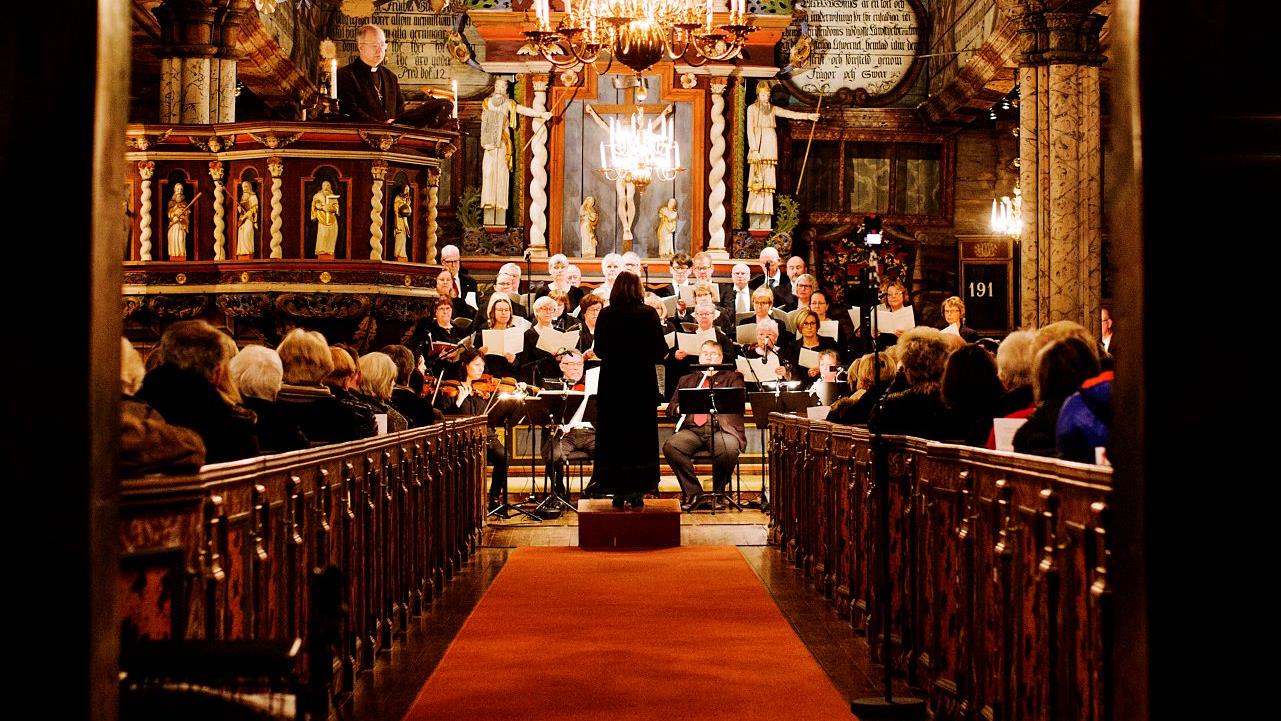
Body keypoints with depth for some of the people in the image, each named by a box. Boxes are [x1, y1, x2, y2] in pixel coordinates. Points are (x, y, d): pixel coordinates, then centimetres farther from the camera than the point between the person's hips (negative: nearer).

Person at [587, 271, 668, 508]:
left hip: (612, 382, 1)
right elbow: (660, 351, -8)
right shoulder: (648, 314, -9)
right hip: (642, 382, -1)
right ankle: (637, 491, 9)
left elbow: (599, 350, 3)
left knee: (613, 437, 9)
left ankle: (618, 492, 10)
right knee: (641, 435, 9)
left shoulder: (606, 315, -5)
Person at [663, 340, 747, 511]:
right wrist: (679, 408, -2)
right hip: (692, 429, 2)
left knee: (729, 451, -36)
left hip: (721, 428, -2)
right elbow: (670, 408, 23)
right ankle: (694, 493, -15)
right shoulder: (686, 380, 28)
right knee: (670, 446, -29)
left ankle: (718, 493, -9)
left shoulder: (732, 377, 20)